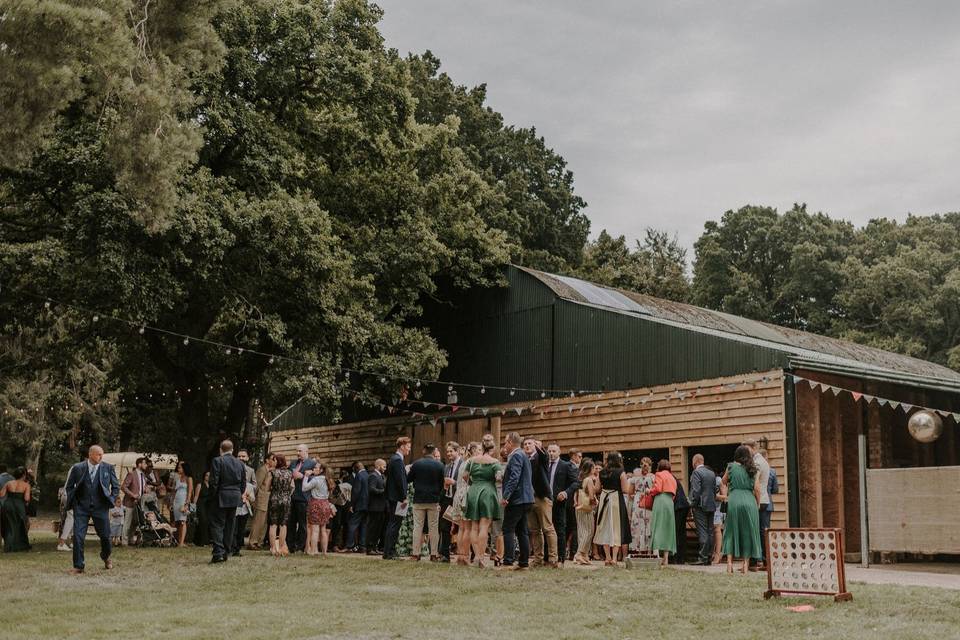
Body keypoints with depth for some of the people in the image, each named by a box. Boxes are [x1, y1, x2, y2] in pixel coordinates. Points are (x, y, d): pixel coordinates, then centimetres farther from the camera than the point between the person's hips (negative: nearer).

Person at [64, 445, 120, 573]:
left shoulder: (108, 468, 0)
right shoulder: (77, 468, -2)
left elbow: (116, 486, 10)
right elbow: (69, 486, 10)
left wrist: (111, 500, 0)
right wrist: (72, 502, 1)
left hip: (100, 507, 1)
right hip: (81, 507, -1)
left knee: (105, 535, 7)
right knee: (78, 536, -6)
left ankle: (106, 558, 37)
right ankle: (78, 566, 6)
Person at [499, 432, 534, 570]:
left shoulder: (516, 456, -12)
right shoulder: (523, 455, 19)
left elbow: (514, 478, -22)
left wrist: (505, 496, -23)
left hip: (516, 499, -10)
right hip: (525, 499, 10)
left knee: (508, 530, -8)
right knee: (522, 531, 11)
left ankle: (508, 562, -12)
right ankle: (524, 562, 12)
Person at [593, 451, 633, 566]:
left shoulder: (602, 473, 4)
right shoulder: (621, 473, -8)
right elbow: (625, 490, -10)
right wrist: (629, 483, 8)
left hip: (604, 500, 4)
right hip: (617, 500, -4)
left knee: (605, 529, 10)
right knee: (616, 528, 2)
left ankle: (607, 557, 8)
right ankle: (614, 558, -3)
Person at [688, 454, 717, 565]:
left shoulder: (696, 472, -10)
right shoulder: (712, 473, 12)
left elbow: (696, 490, -17)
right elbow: (715, 490, 14)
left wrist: (693, 504, -9)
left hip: (700, 506, -7)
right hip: (711, 506, 7)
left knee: (702, 532, -8)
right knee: (710, 532, 9)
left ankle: (703, 557, -10)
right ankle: (709, 557, 12)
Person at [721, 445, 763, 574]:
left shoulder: (731, 467, 8)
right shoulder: (754, 470, 6)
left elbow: (723, 482, 19)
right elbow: (757, 488, 0)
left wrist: (726, 495, 27)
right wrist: (758, 504, 9)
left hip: (733, 501, 0)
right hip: (749, 501, 0)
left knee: (731, 532, 7)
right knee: (748, 533, 7)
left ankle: (729, 562, -4)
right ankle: (746, 564, 3)